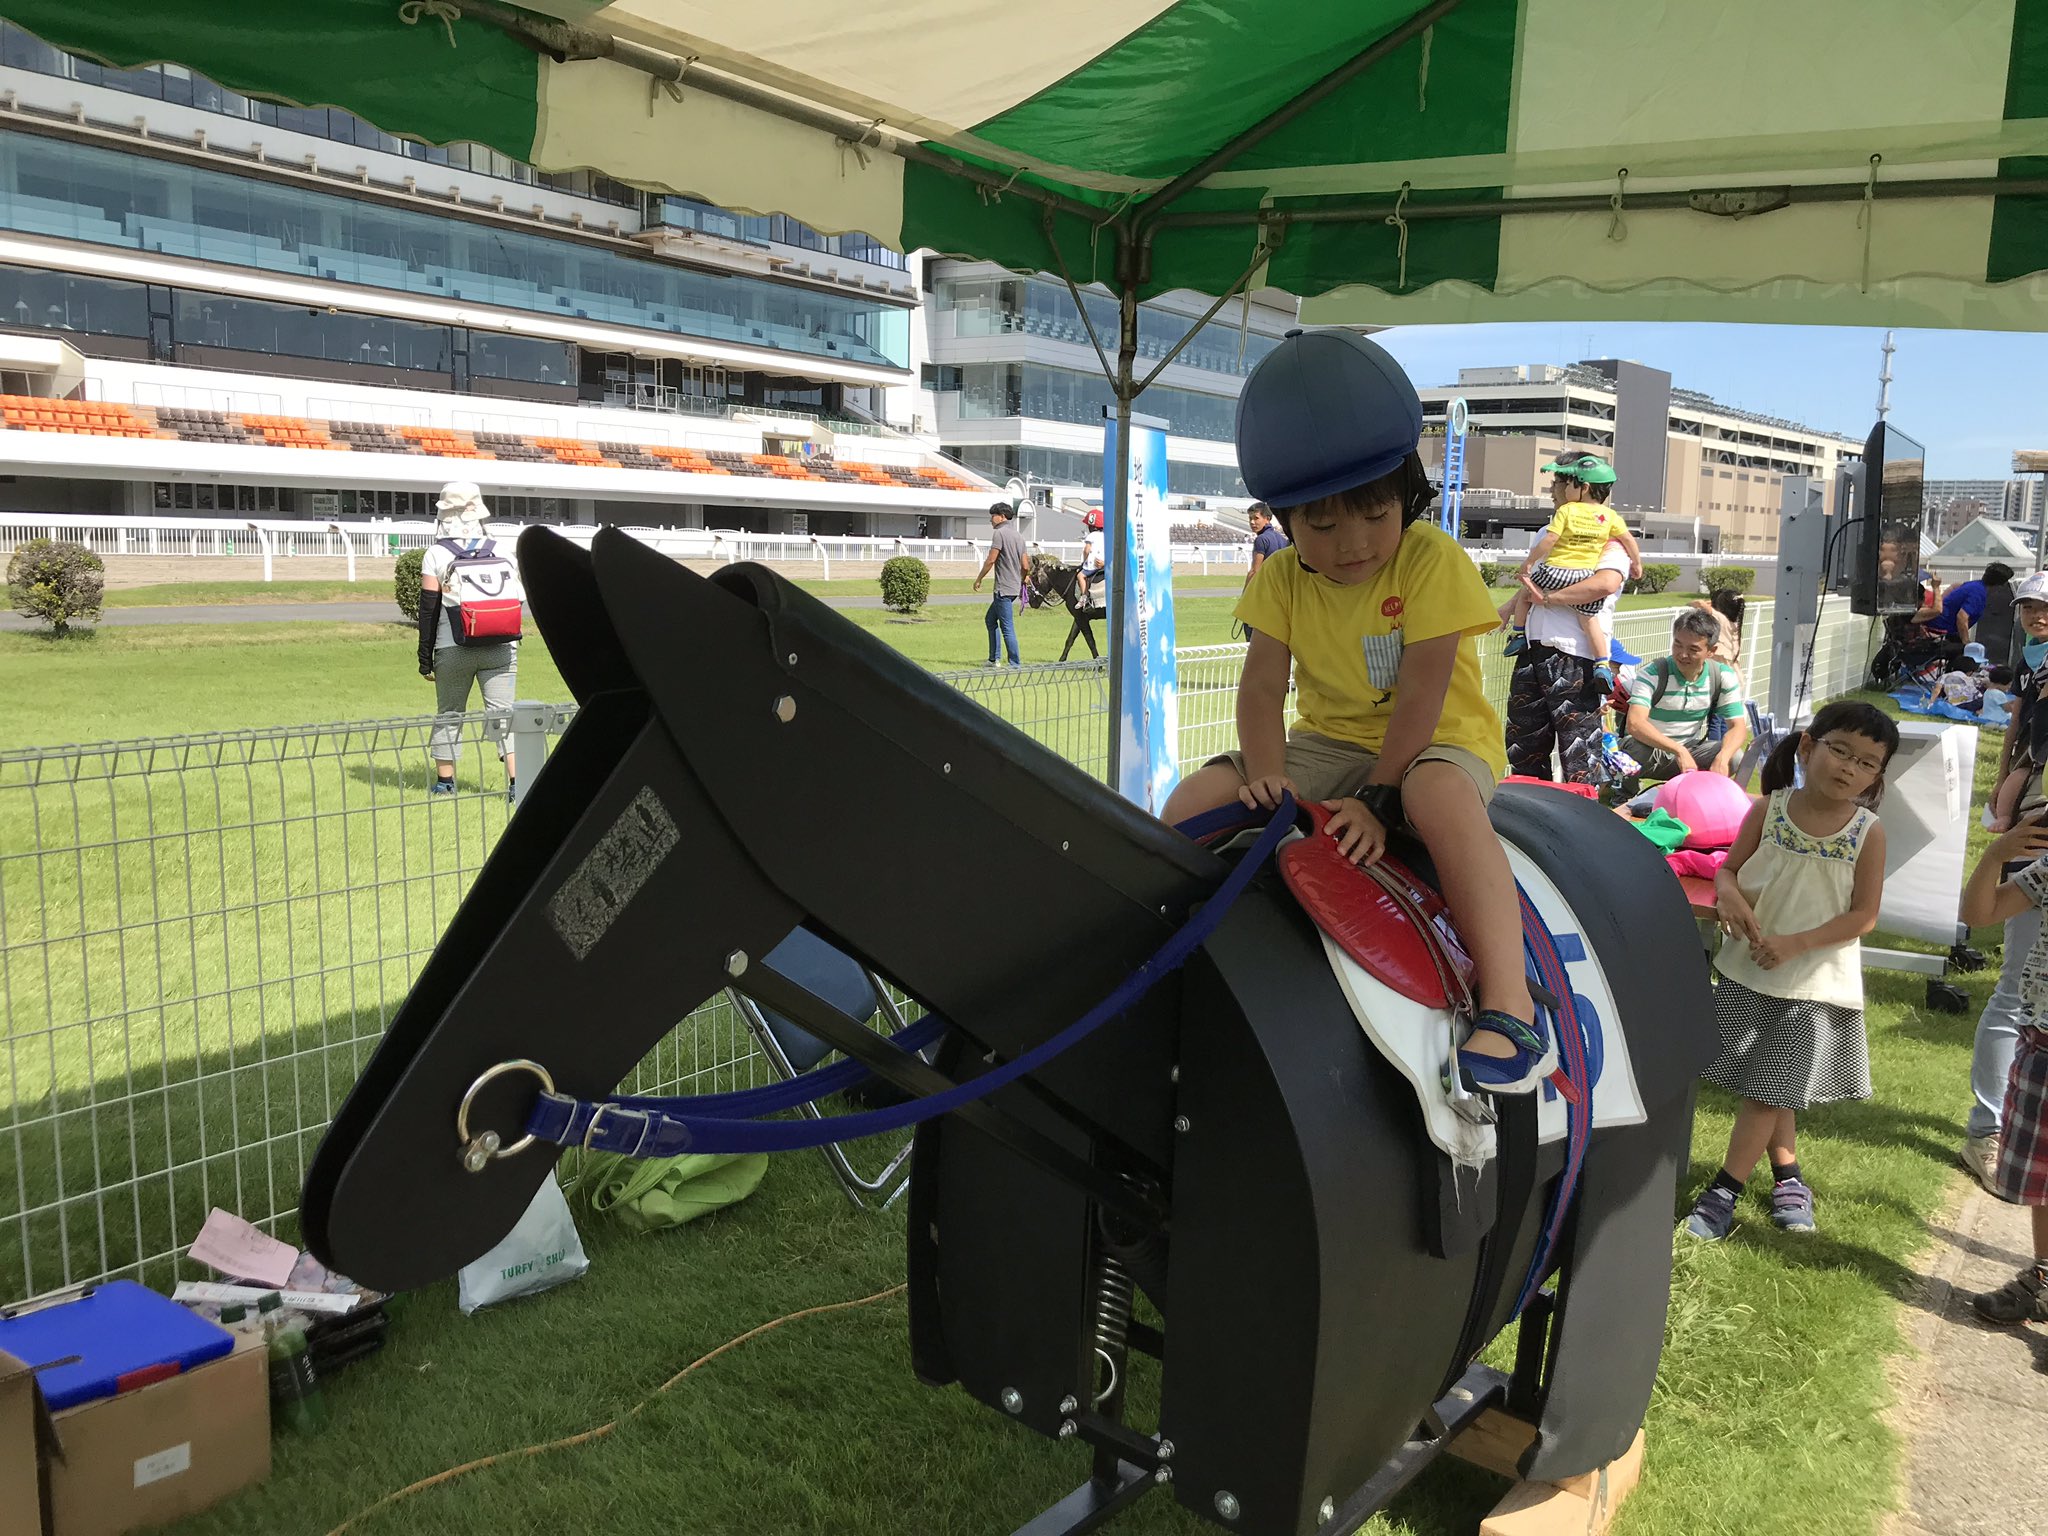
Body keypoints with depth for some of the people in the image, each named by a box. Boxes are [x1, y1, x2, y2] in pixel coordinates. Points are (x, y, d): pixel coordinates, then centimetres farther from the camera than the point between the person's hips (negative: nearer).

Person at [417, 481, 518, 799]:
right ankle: (517, 781, -9)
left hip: (453, 650, -1)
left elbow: (429, 610, -3)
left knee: (449, 715, 13)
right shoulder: (500, 552, 3)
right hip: (499, 649, 1)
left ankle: (445, 781, 20)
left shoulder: (436, 556, -4)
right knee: (503, 715, 0)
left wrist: (425, 657, 3)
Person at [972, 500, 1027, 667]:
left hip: (1003, 589, -10)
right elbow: (1024, 565, 16)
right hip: (1014, 587, 10)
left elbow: (991, 560, -14)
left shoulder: (1000, 533, -11)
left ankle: (1015, 664, -6)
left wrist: (979, 579, -3)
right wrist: (1021, 582, 29)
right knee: (990, 619, 20)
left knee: (1007, 628, -7)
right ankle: (994, 659, 21)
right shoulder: (1019, 535, 15)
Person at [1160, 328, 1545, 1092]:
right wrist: (1266, 774, -24)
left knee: (1440, 795, -41)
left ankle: (1510, 1011, -42)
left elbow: (1422, 693, -19)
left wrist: (1378, 798, -26)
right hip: (1328, 742, 5)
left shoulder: (1434, 560, -13)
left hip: (1441, 742, -4)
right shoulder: (1281, 578, 0)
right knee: (1193, 803, -15)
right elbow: (1262, 685, -6)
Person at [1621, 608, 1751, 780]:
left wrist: (1722, 758, -33)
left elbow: (1738, 727, -10)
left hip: (1693, 749, 4)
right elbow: (1635, 724, -31)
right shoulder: (1652, 674, -18)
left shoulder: (1723, 677, -5)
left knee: (1734, 757, -24)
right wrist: (1679, 751, -42)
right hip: (1649, 750, -4)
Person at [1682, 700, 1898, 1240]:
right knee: (1770, 1086, 14)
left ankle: (1725, 1189, 11)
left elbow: (1864, 916, -10)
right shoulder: (1768, 811, -6)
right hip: (1747, 971, 2)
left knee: (1770, 1088, 0)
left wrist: (1795, 944, -20)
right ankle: (1787, 1171, 35)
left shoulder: (1868, 832, -10)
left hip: (1816, 981, -2)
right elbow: (1728, 869, 1)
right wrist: (1729, 897, -22)